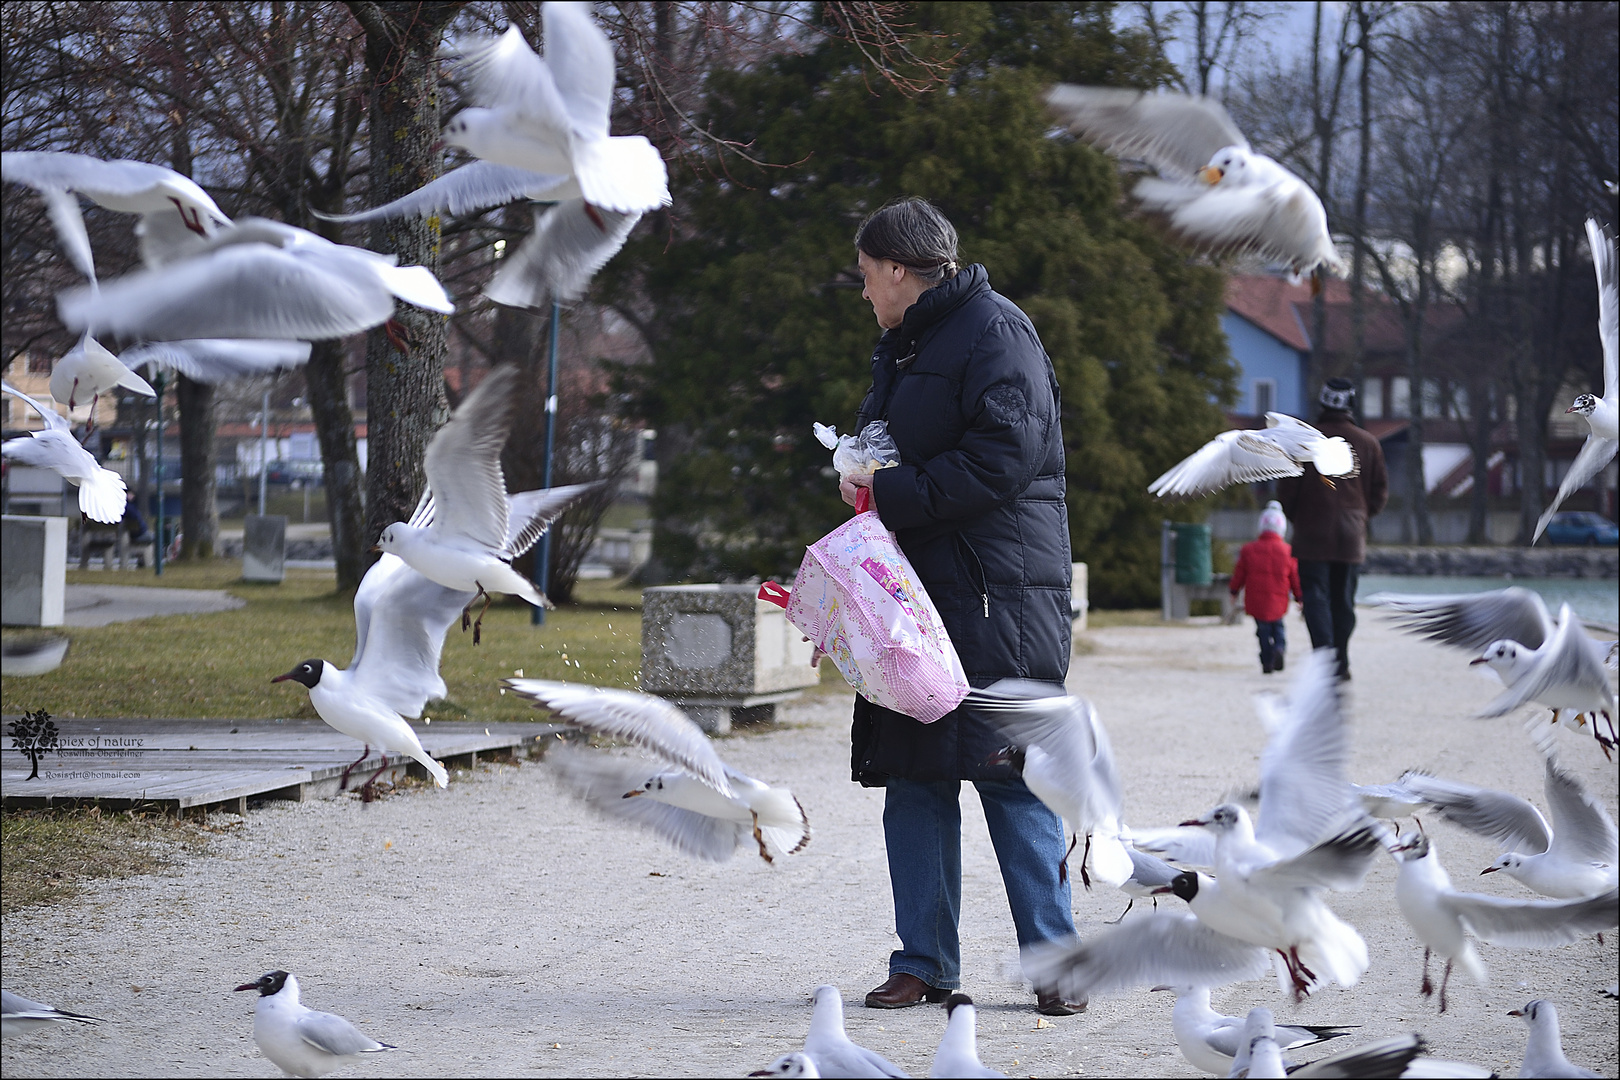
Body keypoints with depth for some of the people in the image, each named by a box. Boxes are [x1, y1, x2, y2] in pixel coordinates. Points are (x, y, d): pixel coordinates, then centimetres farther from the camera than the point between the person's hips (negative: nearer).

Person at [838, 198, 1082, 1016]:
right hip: (915, 589, 9)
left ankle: (1052, 961, -2)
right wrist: (860, 481, 11)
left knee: (1012, 775, -8)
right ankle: (924, 963, 9)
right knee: (914, 780, 5)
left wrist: (891, 495, -15)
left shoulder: (993, 330, -7)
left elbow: (1005, 456, -19)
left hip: (995, 595, -9)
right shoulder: (902, 347, 22)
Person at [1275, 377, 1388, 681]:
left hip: (1313, 534, -3)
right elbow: (1380, 490, 9)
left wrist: (1296, 519, 13)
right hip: (1352, 536, 3)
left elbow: (1286, 488, -4)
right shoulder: (1367, 442, 4)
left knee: (1316, 597, -4)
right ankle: (1341, 665, 15)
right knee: (1344, 601, 11)